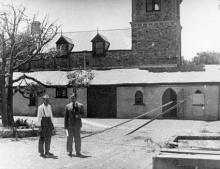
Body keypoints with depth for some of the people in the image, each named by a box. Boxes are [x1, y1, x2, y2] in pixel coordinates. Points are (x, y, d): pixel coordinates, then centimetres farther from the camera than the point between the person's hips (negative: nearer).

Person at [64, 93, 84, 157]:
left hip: (77, 124, 0)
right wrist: (65, 126, 0)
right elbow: (66, 116, 5)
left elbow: (83, 113, 10)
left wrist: (79, 115, -13)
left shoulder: (80, 105, 6)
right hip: (70, 125, 0)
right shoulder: (67, 106, 5)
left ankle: (78, 152, 11)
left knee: (77, 138, 1)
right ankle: (70, 152, 11)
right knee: (69, 138, 1)